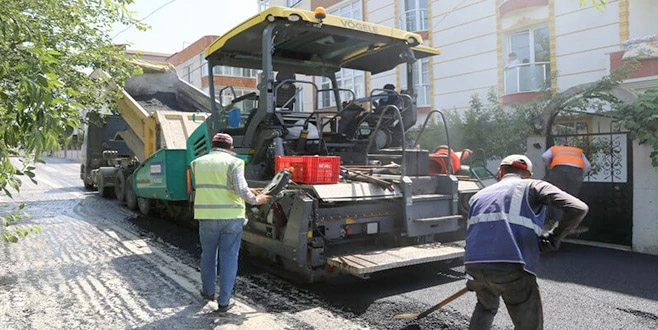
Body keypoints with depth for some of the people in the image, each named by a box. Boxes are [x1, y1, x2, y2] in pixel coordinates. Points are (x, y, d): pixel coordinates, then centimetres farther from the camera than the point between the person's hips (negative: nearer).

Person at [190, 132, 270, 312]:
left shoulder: (198, 162, 7)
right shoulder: (234, 162, -6)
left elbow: (203, 187, 13)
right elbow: (241, 190, -19)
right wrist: (256, 200, -1)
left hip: (207, 216, 3)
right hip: (232, 216, -3)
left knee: (208, 255, 20)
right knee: (229, 257, 6)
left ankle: (208, 291, 37)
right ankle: (224, 301, 9)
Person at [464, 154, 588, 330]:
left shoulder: (478, 196, 25)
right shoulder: (534, 186, 12)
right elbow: (578, 209, -1)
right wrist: (553, 239, 9)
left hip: (474, 266, 5)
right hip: (515, 269, -5)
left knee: (486, 306, 33)